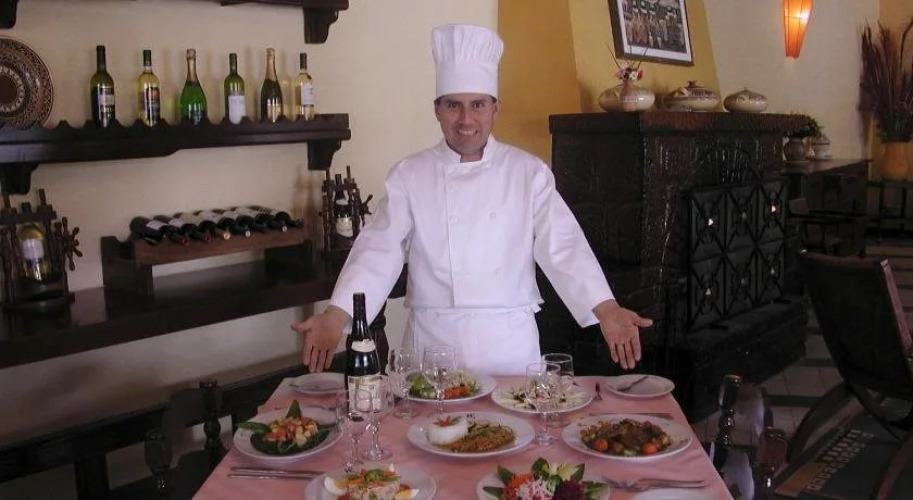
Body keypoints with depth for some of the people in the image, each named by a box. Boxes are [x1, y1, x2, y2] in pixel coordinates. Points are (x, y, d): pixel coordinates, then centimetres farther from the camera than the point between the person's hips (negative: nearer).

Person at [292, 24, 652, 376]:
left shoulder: (529, 172, 1)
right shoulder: (409, 175, 1)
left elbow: (563, 247, -6)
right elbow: (380, 250, -7)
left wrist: (607, 310, -22)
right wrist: (336, 317, -22)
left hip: (510, 341, 0)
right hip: (432, 339, 0)